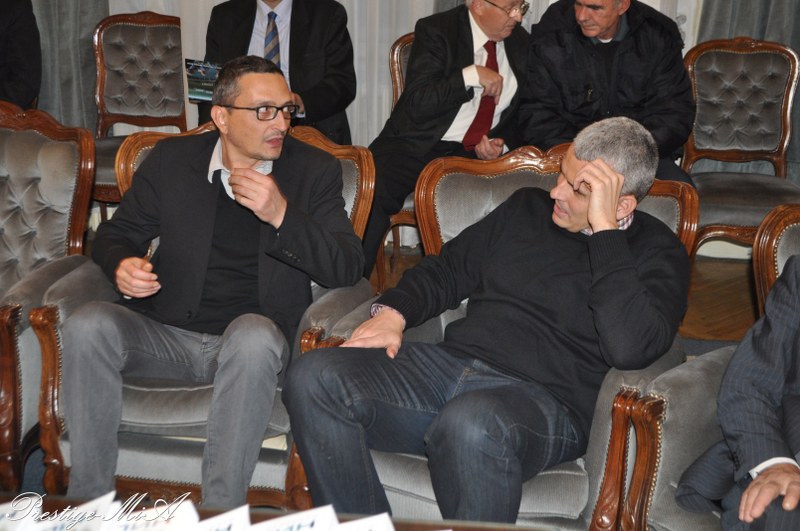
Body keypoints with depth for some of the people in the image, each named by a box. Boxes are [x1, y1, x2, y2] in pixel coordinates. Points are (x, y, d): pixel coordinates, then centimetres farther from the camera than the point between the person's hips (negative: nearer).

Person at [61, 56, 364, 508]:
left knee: (254, 334, -37)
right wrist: (122, 265, -10)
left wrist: (281, 215, -21)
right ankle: (89, 503, -16)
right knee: (88, 325, -25)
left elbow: (349, 269, -6)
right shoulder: (172, 160, 8)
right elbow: (116, 233, 16)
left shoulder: (315, 170, 3)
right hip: (166, 333, 2)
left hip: (251, 336, -2)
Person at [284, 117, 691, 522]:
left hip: (544, 397, -6)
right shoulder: (527, 207, 20)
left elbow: (630, 348, -17)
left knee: (471, 425, -43)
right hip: (451, 363, 6)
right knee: (314, 378, -18)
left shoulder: (657, 252, 2)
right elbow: (447, 270, 27)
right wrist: (393, 312, 6)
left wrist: (604, 229, -15)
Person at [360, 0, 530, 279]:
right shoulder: (435, 31, -5)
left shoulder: (520, 44, 10)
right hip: (420, 146, -3)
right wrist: (471, 75, -19)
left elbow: (521, 113, 19)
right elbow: (417, 104, -14)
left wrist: (502, 145, -2)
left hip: (478, 152, 4)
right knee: (373, 191, -31)